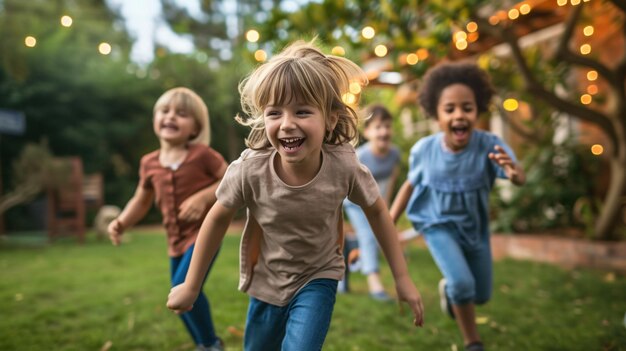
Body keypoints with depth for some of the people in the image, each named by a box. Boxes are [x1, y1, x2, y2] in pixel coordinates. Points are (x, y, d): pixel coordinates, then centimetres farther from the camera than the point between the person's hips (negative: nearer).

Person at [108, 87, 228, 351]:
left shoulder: (202, 154, -11)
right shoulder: (150, 163, 3)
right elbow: (141, 201, 15)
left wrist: (203, 197, -21)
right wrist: (121, 223, 0)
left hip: (203, 232, -6)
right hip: (176, 240, 7)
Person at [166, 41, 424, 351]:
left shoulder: (344, 166, -28)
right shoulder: (249, 170, -29)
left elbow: (377, 212, -8)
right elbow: (218, 219, -10)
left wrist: (402, 278, -4)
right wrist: (191, 285, -1)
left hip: (317, 281, -1)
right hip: (266, 283, 2)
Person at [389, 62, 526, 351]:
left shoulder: (489, 145, -26)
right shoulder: (424, 150, -22)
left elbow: (519, 179, -41)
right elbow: (410, 185, -4)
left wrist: (513, 171, -65)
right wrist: (388, 223, -3)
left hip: (474, 227, 2)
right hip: (438, 225, -2)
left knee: (481, 295, 15)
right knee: (462, 283, -21)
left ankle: (448, 289, 50)